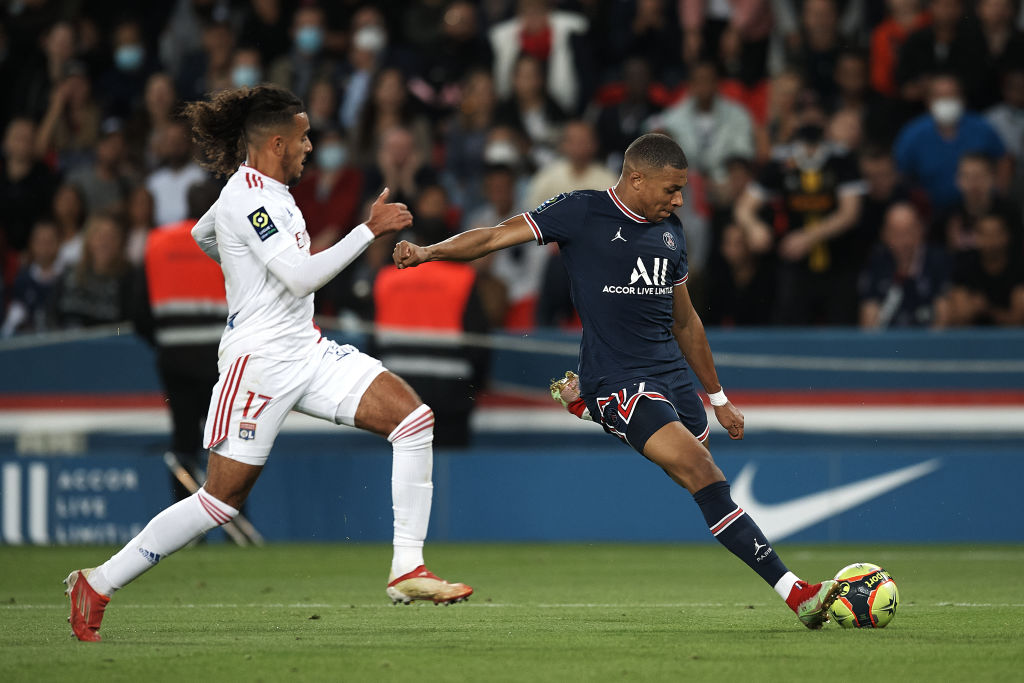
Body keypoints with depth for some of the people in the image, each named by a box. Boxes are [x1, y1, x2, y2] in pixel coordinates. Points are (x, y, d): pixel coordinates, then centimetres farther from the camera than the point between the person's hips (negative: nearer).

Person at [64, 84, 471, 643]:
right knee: (223, 498, -6)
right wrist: (370, 229, -21)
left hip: (306, 351, 9)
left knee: (412, 417, -7)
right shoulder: (249, 197, -17)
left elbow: (202, 234, 31)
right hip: (260, 360, -9)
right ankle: (97, 585, 7)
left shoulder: (261, 190, 12)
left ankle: (407, 570, -8)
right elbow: (302, 277, -25)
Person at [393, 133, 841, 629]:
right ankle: (796, 593, -24)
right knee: (705, 476, -20)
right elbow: (498, 236, -7)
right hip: (617, 380, -8)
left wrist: (718, 397, 26)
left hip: (671, 374, 8)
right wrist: (428, 252, -20)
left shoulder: (671, 233, 14)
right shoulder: (581, 213, -5)